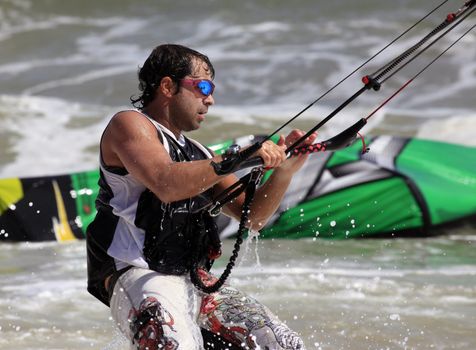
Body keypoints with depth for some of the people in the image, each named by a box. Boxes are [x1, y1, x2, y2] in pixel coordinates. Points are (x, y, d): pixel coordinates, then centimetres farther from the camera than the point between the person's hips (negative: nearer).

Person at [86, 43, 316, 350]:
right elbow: (166, 185, -20)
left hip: (197, 282, 8)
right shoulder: (129, 124, 0)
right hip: (139, 277, -8)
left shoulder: (198, 154, 23)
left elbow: (252, 217, 18)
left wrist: (285, 170, 2)